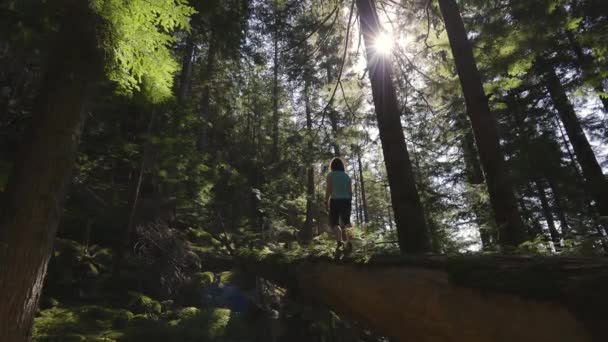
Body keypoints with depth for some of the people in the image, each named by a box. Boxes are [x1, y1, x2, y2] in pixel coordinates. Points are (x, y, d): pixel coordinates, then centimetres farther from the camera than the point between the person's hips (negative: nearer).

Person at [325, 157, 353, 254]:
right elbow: (350, 192, 10)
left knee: (334, 222, 5)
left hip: (335, 201, -4)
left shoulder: (330, 175, -1)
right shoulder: (347, 176, 12)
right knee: (346, 223, 11)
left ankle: (339, 241, -17)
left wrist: (326, 202, -6)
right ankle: (348, 243, -1)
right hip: (346, 201, 4)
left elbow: (329, 189, -10)